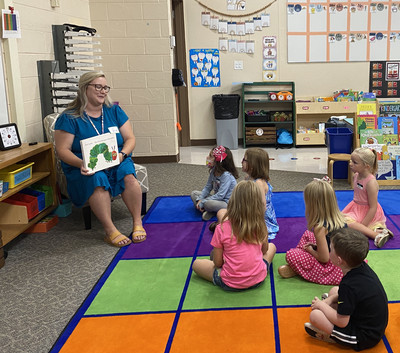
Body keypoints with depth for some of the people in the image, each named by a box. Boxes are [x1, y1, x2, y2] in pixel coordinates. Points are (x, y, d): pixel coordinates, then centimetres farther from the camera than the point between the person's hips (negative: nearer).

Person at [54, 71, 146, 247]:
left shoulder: (114, 111, 12)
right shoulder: (69, 118, 1)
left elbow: (130, 138, 9)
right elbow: (63, 150, -4)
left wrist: (122, 154, -13)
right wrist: (81, 163, -24)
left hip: (117, 162, 3)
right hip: (85, 168, -2)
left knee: (128, 174, -31)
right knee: (97, 179, -36)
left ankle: (138, 223, -23)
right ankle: (110, 230, -31)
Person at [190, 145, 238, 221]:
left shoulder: (227, 175, -24)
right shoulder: (213, 171, 2)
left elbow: (220, 195, -29)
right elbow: (207, 187, 7)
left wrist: (202, 202, -25)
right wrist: (200, 199, -9)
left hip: (226, 203, -9)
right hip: (216, 198, 9)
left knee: (208, 204, -37)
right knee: (194, 193, 5)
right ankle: (204, 209, -15)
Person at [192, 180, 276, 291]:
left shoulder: (222, 229, -19)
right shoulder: (261, 227, -12)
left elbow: (217, 263, -9)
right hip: (258, 279, 1)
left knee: (196, 263, 18)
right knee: (272, 246, 27)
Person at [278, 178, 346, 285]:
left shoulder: (320, 228, -26)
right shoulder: (339, 218, -1)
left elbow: (324, 258, -21)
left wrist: (310, 250, -2)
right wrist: (315, 246, 9)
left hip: (336, 271, -9)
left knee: (291, 255, -15)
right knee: (307, 235, 19)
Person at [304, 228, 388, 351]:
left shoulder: (349, 286, -34)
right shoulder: (362, 266, -8)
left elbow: (341, 322, -25)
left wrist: (322, 305, -10)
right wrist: (330, 300, 3)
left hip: (365, 338, -9)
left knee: (315, 315, -16)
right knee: (334, 290, 18)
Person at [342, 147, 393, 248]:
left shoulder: (371, 182, -26)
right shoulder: (355, 176, -1)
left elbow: (373, 208, -24)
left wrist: (362, 226, -26)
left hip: (368, 212, -10)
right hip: (356, 208, 10)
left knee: (346, 223, -25)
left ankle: (376, 234, -25)